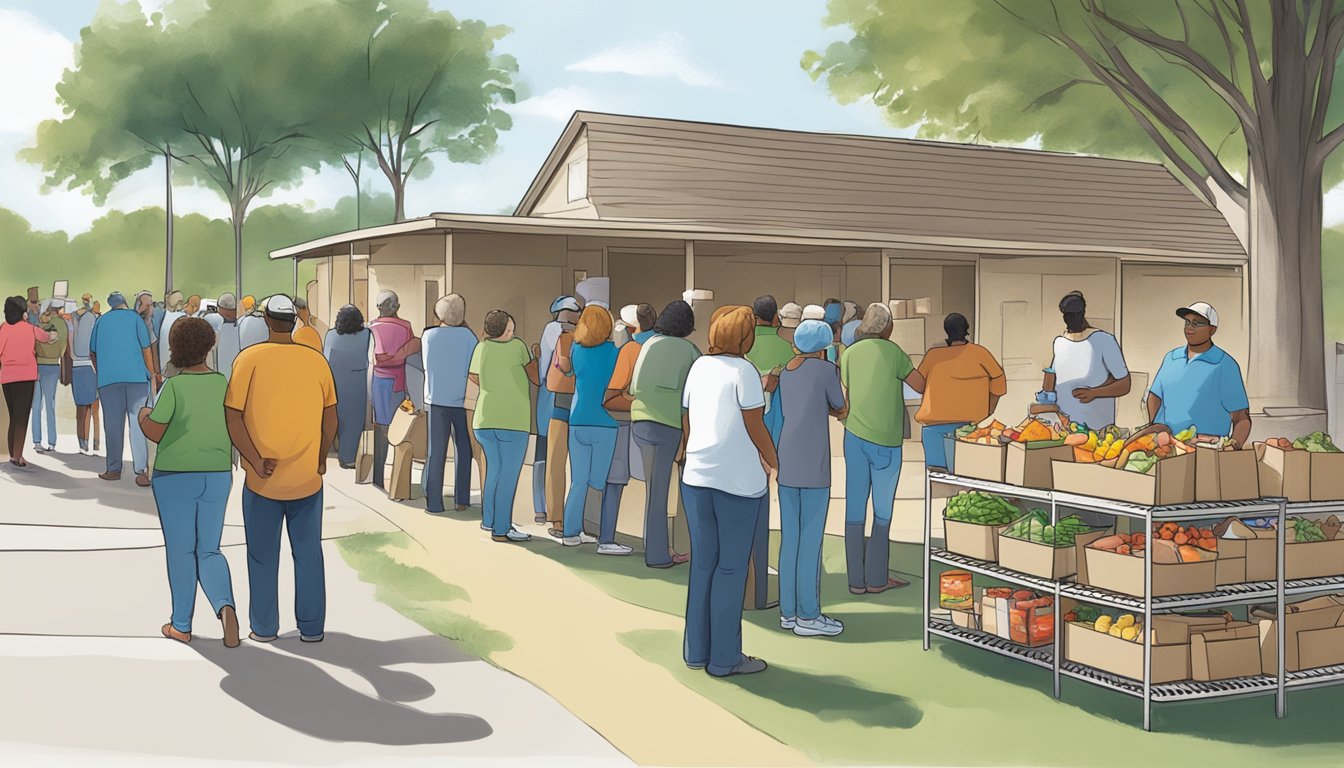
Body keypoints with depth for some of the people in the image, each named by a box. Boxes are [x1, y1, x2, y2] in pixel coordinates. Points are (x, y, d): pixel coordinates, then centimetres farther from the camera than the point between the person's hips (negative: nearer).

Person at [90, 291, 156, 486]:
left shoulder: (101, 321, 14)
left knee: (113, 424, 7)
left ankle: (114, 469, 9)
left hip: (108, 378, 2)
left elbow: (92, 353, 20)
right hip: (136, 375, -2)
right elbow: (146, 348, 4)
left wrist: (100, 373, 33)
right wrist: (152, 373, 12)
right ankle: (141, 470, -13)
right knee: (137, 421, -4)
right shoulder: (135, 318, 7)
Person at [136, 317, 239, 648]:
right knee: (209, 550, 11)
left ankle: (181, 625, 18)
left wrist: (143, 416, 10)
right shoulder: (223, 383, 0)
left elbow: (154, 432, -10)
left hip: (175, 476, -3)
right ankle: (225, 606, -15)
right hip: (217, 475, 3)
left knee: (180, 551, 9)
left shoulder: (174, 386, -12)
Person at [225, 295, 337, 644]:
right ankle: (311, 627, 16)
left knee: (263, 556, 11)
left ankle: (264, 627, 19)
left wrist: (255, 461, -12)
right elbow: (330, 417, 6)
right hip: (307, 479, 2)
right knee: (308, 554, 11)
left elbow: (233, 416, -13)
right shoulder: (317, 361, -2)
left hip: (262, 480, -1)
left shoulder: (250, 359, -8)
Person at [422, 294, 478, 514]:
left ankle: (434, 503, 5)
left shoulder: (429, 336, -1)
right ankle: (462, 500, 13)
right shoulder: (467, 335, -8)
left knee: (436, 452, 6)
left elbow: (427, 366, 10)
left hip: (436, 399, 1)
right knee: (463, 451, 12)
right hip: (462, 400, -1)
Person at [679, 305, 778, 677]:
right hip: (738, 480, -6)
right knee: (731, 568, 2)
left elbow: (687, 421, 12)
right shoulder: (743, 370, -11)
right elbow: (755, 427, -9)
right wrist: (775, 463, 5)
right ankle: (724, 657, 8)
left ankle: (696, 650, 20)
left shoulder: (699, 367, 7)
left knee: (702, 564, 14)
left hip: (696, 476, 6)